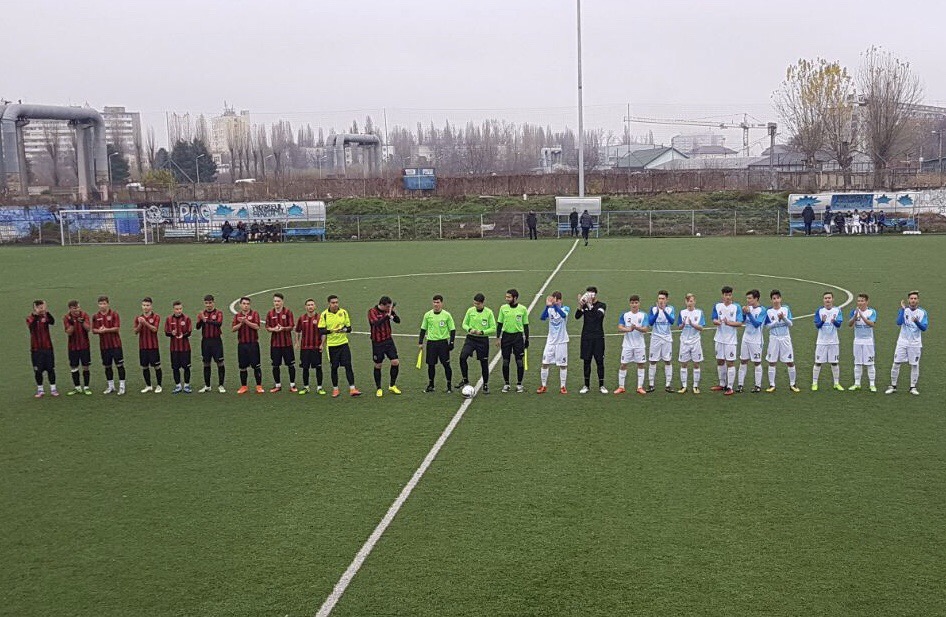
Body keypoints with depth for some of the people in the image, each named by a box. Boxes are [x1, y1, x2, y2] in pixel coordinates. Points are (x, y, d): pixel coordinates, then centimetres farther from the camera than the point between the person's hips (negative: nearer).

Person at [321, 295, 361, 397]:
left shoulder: (343, 312, 2)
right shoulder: (324, 314, -3)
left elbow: (349, 328, 6)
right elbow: (321, 330, -6)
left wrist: (344, 329, -17)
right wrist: (331, 330, -23)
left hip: (343, 343, 1)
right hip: (331, 345, -1)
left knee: (348, 365, -5)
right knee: (334, 367, 6)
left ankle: (352, 389, -2)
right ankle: (335, 389, 19)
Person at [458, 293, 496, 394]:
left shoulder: (489, 312, -7)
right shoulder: (470, 311, 0)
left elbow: (493, 329, -5)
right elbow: (464, 324, 8)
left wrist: (482, 332, -19)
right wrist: (469, 329, -13)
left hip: (483, 340, -2)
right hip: (470, 339, 2)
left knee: (484, 363, 5)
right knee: (462, 357, -18)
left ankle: (485, 385, 20)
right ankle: (465, 379, -2)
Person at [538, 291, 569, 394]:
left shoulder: (565, 309, -5)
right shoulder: (550, 309, 1)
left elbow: (563, 315, -30)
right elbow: (542, 318, -18)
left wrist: (555, 305, -43)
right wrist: (547, 306, -33)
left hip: (562, 341, -2)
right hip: (550, 341, 2)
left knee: (563, 364, 3)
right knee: (545, 363, 0)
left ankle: (562, 387, 13)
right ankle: (544, 386, 11)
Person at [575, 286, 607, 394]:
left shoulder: (602, 305, 0)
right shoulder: (584, 305, 6)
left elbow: (598, 315, -19)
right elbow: (577, 316, -7)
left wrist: (590, 305, -26)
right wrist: (580, 306, -23)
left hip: (598, 337, -2)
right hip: (586, 337, 2)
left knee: (600, 361, 1)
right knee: (586, 361, 5)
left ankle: (601, 386, 9)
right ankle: (586, 386, 12)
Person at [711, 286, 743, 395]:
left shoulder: (736, 307, -7)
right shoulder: (717, 306, 3)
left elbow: (740, 323, -10)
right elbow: (714, 319, 4)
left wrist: (729, 323, -26)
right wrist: (717, 321, -19)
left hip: (731, 340, -4)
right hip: (719, 338, 4)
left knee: (730, 362, -3)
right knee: (720, 361, 12)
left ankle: (730, 387, 2)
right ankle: (722, 384, 26)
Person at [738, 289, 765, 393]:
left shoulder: (762, 310, -13)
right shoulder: (749, 308, 3)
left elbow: (757, 324, -21)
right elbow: (743, 321, 7)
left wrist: (749, 313, -26)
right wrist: (744, 313, -11)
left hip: (756, 341, -6)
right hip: (746, 338, 6)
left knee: (757, 362, 3)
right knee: (743, 361, 7)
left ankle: (758, 385, 13)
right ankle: (740, 384, 13)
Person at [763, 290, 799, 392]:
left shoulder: (786, 309, 0)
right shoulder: (768, 311, -2)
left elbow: (790, 324, -2)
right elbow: (768, 326, -5)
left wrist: (784, 318, -19)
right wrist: (778, 320, -17)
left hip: (785, 338, 0)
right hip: (774, 338, 0)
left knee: (790, 362, 2)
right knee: (772, 362, 2)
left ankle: (792, 384, 14)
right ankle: (772, 385, 10)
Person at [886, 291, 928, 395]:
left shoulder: (922, 312, -1)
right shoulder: (903, 310, 1)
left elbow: (924, 328, -9)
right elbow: (899, 322, -15)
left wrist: (917, 322, -27)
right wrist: (903, 309, -20)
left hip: (915, 343, 0)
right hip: (902, 342, 0)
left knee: (914, 365, 3)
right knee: (896, 363, -1)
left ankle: (913, 387, 15)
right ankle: (893, 386, 8)